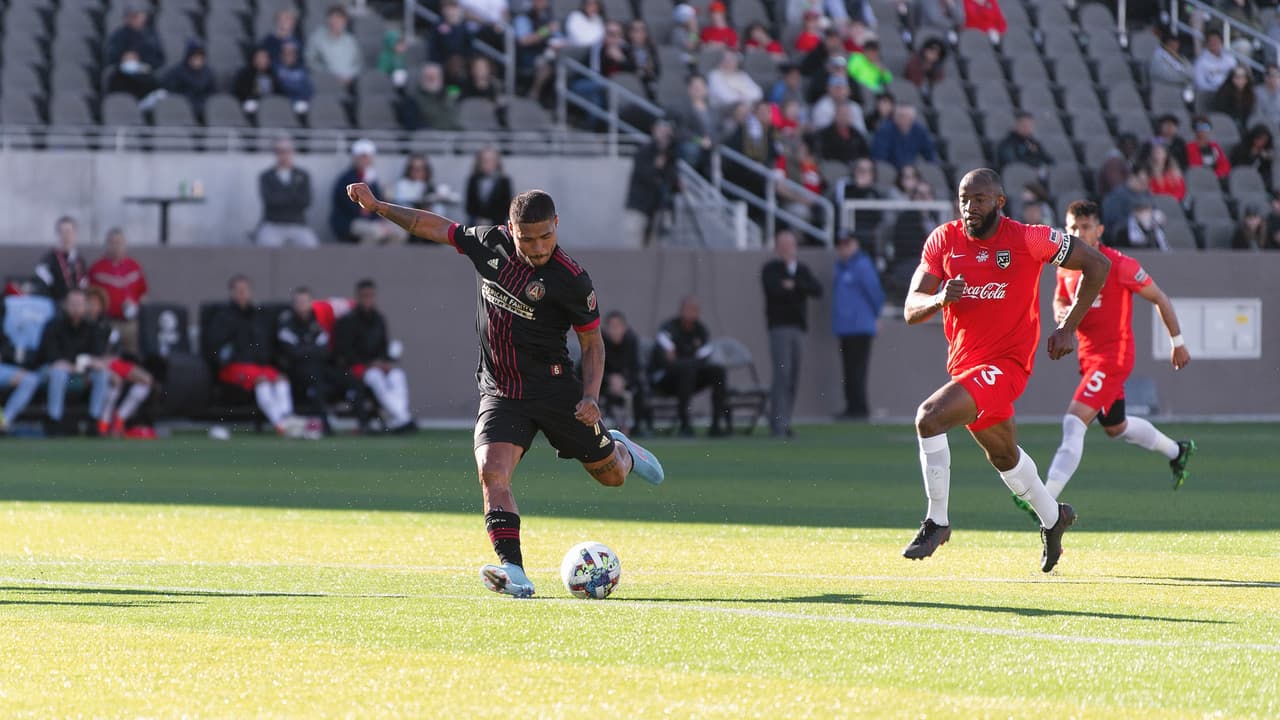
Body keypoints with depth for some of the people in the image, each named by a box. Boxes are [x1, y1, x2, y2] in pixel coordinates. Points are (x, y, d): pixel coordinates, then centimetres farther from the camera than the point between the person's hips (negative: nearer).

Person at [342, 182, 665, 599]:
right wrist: (378, 206, 8)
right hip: (500, 392, 2)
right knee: (491, 471, -22)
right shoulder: (491, 243, -4)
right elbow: (438, 228, 11)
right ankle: (515, 574, -28)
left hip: (555, 389, -2)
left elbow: (592, 342, -5)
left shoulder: (571, 280, -15)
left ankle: (620, 451, 50)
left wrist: (591, 396, -18)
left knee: (611, 475, 12)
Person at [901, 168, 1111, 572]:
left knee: (929, 418, -27)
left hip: (1005, 364, -7)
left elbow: (1097, 265, -3)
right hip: (965, 363, 7)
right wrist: (940, 299, -27)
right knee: (1002, 455, 26)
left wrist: (1069, 327, -6)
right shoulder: (944, 241, -1)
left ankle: (936, 522, -16)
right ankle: (1053, 517, 51)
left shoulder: (1027, 239, -13)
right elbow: (911, 309, -4)